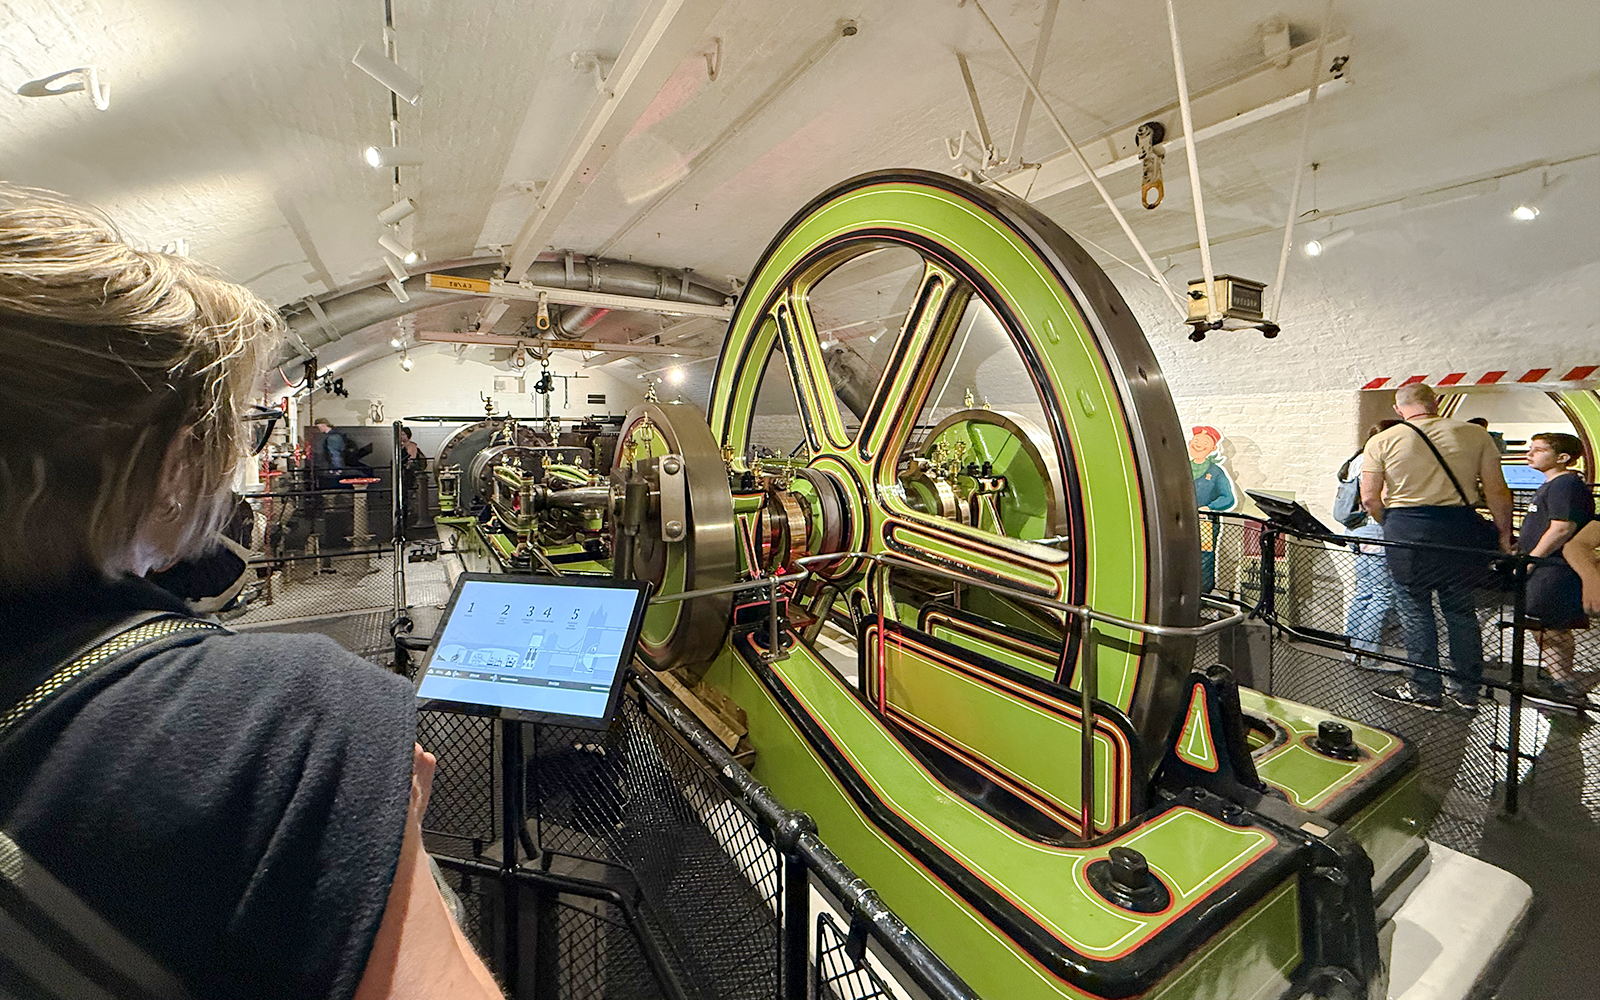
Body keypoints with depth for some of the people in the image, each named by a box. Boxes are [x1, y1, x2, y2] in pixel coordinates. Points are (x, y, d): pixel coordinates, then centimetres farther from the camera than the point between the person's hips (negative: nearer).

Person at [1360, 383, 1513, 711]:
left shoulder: (1381, 442, -3)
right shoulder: (1475, 434, 4)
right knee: (1460, 609, 14)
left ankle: (1424, 689, 14)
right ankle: (1466, 690, 24)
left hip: (1406, 527, -3)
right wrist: (1504, 534, 12)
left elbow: (1370, 498, -5)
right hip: (1460, 526, 3)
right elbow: (1497, 492, 3)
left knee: (1415, 609, 6)